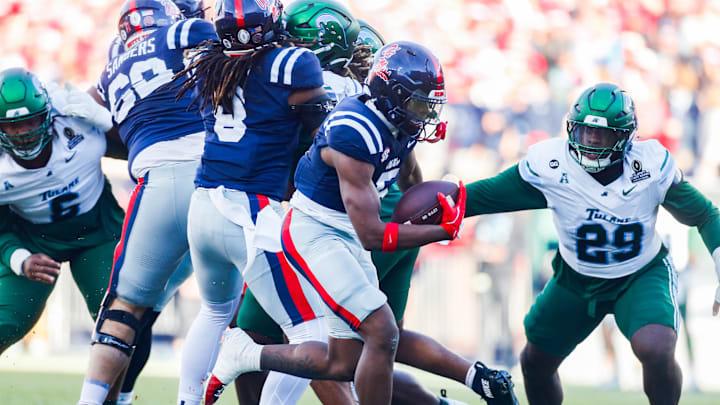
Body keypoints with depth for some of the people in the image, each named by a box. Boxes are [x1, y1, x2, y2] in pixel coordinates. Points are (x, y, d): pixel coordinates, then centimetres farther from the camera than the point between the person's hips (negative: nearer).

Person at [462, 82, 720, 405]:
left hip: (642, 277, -2)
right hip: (577, 279, 2)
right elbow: (485, 195, -13)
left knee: (656, 351, -30)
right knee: (535, 365, 13)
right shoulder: (550, 166, -24)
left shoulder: (652, 166, -23)